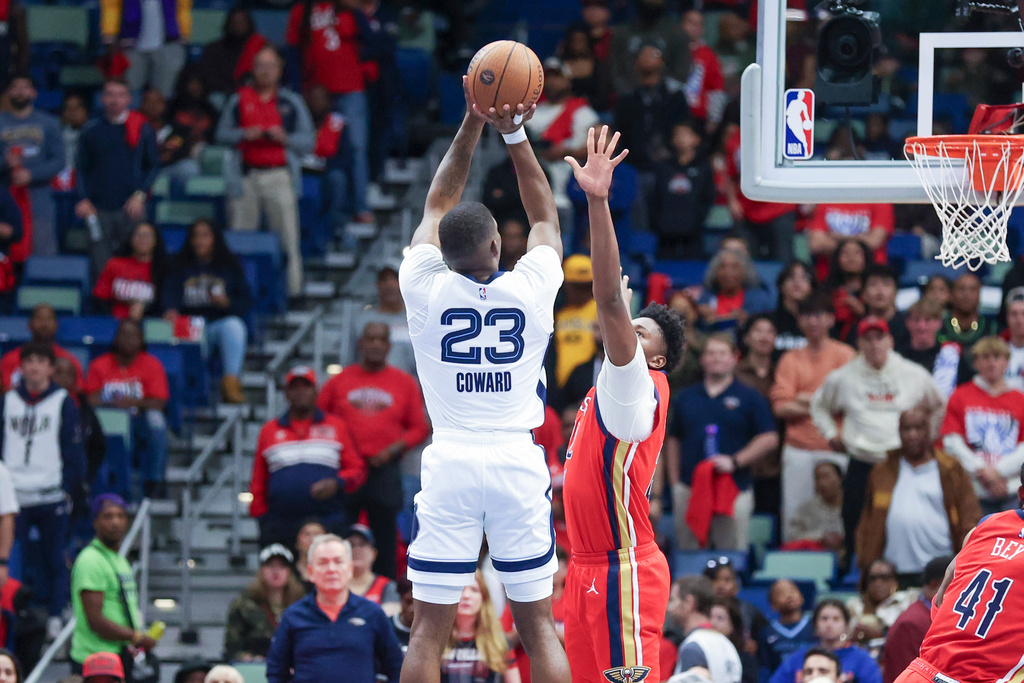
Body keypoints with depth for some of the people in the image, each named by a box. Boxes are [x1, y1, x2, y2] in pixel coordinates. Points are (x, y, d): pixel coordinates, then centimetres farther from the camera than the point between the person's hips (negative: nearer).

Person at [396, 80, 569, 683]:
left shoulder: (427, 289, -3)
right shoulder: (532, 289, -2)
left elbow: (438, 204, 13)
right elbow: (545, 215, 16)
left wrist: (473, 125, 13)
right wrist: (515, 134, 15)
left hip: (450, 463, 0)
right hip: (519, 461, 0)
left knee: (430, 628, 1)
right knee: (539, 624, 5)